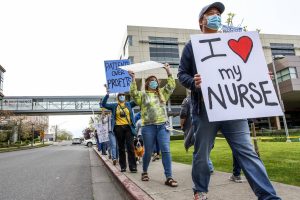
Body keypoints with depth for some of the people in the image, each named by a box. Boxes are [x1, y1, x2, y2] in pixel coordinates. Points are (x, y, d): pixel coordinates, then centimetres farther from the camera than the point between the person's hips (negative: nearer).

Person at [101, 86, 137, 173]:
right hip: (118, 128, 1)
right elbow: (104, 104, 2)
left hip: (128, 127, 0)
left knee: (130, 147, -5)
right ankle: (123, 166, 17)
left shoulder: (129, 104, 11)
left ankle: (133, 166, 0)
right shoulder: (114, 106, 9)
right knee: (121, 148, 8)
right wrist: (107, 94, -8)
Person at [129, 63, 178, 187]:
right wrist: (133, 79, -16)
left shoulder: (162, 93, 18)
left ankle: (169, 177, -3)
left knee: (166, 151, -7)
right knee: (148, 152, 7)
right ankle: (145, 172, 31)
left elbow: (171, 86, 7)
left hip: (163, 125, 2)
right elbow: (133, 93, -10)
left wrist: (168, 72, 3)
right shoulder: (142, 95, 8)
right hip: (148, 127, -2)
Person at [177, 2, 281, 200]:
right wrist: (194, 83, -17)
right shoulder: (192, 46, 10)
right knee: (202, 153, 6)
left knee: (246, 151, -1)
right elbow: (182, 73, 5)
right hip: (205, 108, -2)